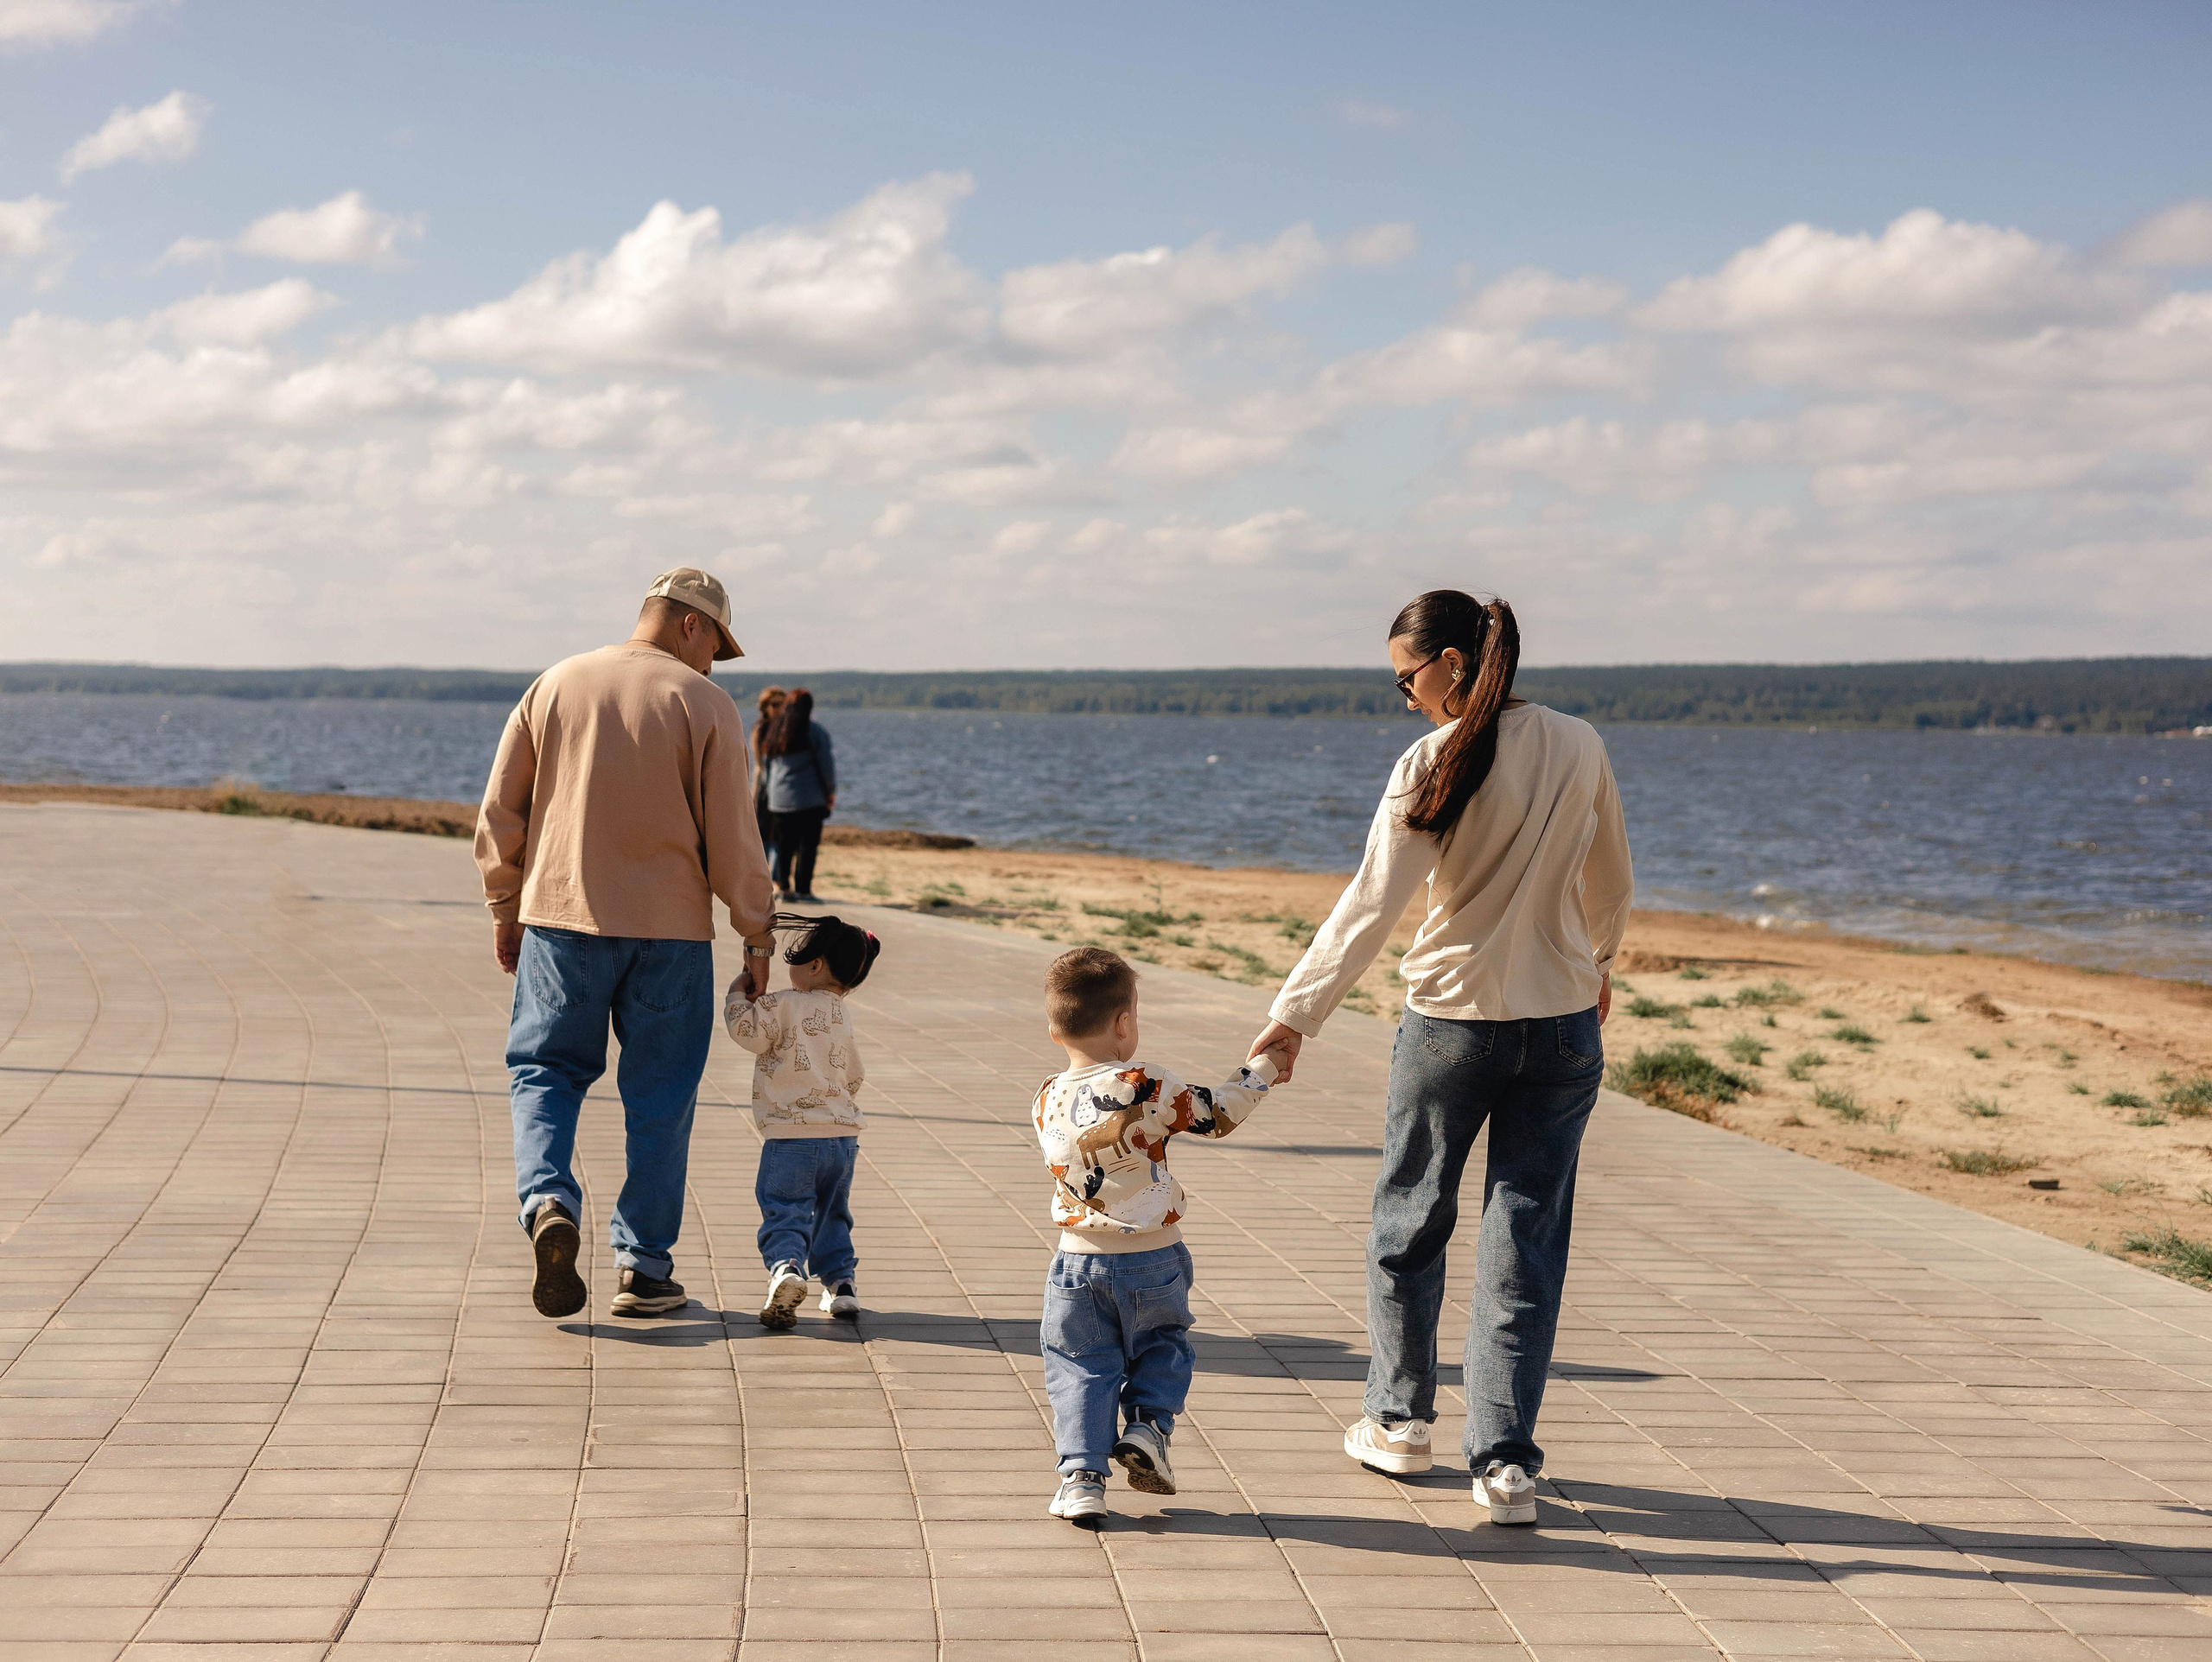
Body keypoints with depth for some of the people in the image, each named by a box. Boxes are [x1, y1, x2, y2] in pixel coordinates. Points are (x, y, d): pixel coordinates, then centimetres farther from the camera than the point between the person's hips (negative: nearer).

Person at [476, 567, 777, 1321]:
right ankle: (642, 1268, 9)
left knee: (546, 1071, 13)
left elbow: (500, 812, 7)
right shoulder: (705, 704, -4)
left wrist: (504, 906, 18)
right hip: (670, 928, -2)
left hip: (561, 916, 2)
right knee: (659, 1097, 7)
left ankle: (547, 1202, -12)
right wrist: (757, 934, 5)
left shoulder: (556, 684, 5)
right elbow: (731, 840, -5)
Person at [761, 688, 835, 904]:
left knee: (784, 845, 10)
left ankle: (783, 888, 10)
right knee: (808, 845, -1)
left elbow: (769, 763, 13)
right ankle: (803, 889, -3)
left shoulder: (775, 730, 8)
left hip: (779, 799, 5)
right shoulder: (816, 731, -7)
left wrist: (771, 793, 20)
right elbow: (826, 764, -5)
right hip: (810, 798, -5)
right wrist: (830, 792, 8)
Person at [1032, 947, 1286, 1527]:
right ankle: (1147, 1425, 4)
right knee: (1163, 1344, 23)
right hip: (1153, 1260, -2)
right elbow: (1217, 1115, -4)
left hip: (1079, 1262, 2)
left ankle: (1081, 1473, 0)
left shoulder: (1046, 1102, -3)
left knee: (1081, 1367, 11)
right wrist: (1260, 1069, 11)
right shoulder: (1149, 1088, -15)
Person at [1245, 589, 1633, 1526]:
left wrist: (1295, 1015, -18)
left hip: (1452, 1020, -3)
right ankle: (1506, 1461, 3)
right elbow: (1612, 881, 14)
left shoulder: (1431, 768, -13)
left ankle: (1400, 1422, 30)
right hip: (1563, 1024, 3)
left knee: (1410, 1220, 16)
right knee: (1526, 1242, 6)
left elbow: (1372, 906, -18)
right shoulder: (1580, 748, 0)